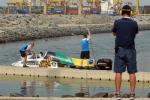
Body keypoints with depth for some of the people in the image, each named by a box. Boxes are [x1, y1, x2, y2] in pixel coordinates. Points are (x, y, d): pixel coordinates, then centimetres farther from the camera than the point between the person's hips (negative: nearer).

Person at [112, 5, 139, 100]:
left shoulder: (117, 22, -4)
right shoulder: (134, 23, -4)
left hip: (120, 50, 0)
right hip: (130, 50, 0)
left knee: (118, 72, 1)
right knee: (132, 72, 3)